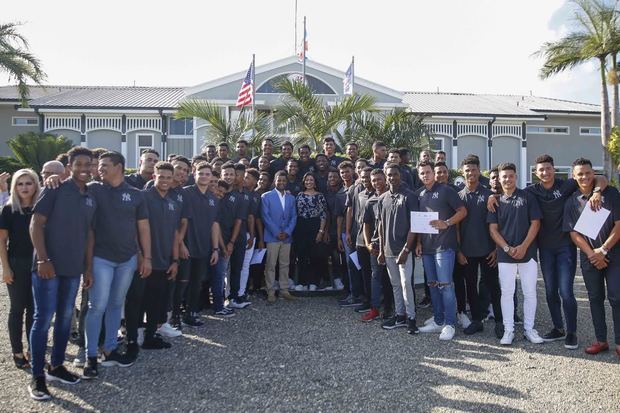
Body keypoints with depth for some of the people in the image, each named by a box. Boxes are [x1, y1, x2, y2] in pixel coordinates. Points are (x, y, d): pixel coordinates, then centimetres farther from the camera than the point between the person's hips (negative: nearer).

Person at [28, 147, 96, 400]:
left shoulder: (91, 198, 10)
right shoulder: (55, 190, -7)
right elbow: (36, 224, -10)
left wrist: (88, 267, 12)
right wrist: (43, 260, -16)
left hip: (74, 268, 6)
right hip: (48, 265, -6)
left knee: (65, 318, 13)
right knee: (43, 319, -1)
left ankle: (56, 367, 28)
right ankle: (37, 377, 9)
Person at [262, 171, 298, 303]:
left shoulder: (291, 198, 13)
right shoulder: (266, 196, 0)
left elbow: (293, 217, 10)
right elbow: (265, 216, -7)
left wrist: (287, 232, -5)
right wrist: (277, 233, -11)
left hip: (286, 236, 4)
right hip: (272, 236, -4)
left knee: (285, 265, 8)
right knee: (270, 265, -2)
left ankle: (284, 290, 16)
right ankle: (270, 292, 3)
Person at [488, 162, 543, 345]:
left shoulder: (527, 197, 2)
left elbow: (535, 223, -1)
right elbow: (493, 229, 3)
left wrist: (523, 246, -11)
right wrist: (507, 248, -10)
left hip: (527, 252, -1)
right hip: (504, 254, 1)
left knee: (530, 292, 5)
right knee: (506, 292, 3)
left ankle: (529, 329, 17)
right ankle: (508, 330, 11)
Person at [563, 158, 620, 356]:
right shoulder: (572, 201, 4)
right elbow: (573, 232, 1)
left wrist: (603, 250, -11)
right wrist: (591, 254, -10)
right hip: (589, 257, 3)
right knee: (595, 298, 9)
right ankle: (601, 340, 18)